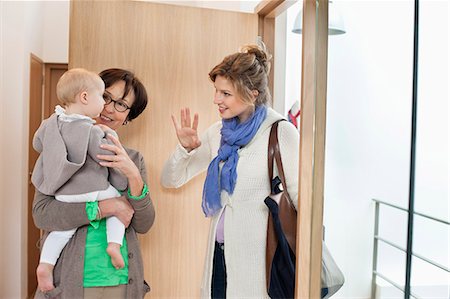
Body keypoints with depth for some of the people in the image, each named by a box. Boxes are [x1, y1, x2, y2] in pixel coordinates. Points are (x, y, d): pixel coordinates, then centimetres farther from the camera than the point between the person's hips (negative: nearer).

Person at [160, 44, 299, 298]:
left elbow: (300, 194, -11)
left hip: (258, 257, -5)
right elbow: (171, 180, 9)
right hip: (220, 254, 5)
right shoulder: (218, 133, 5)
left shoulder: (281, 132, -11)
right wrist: (184, 148, -9)